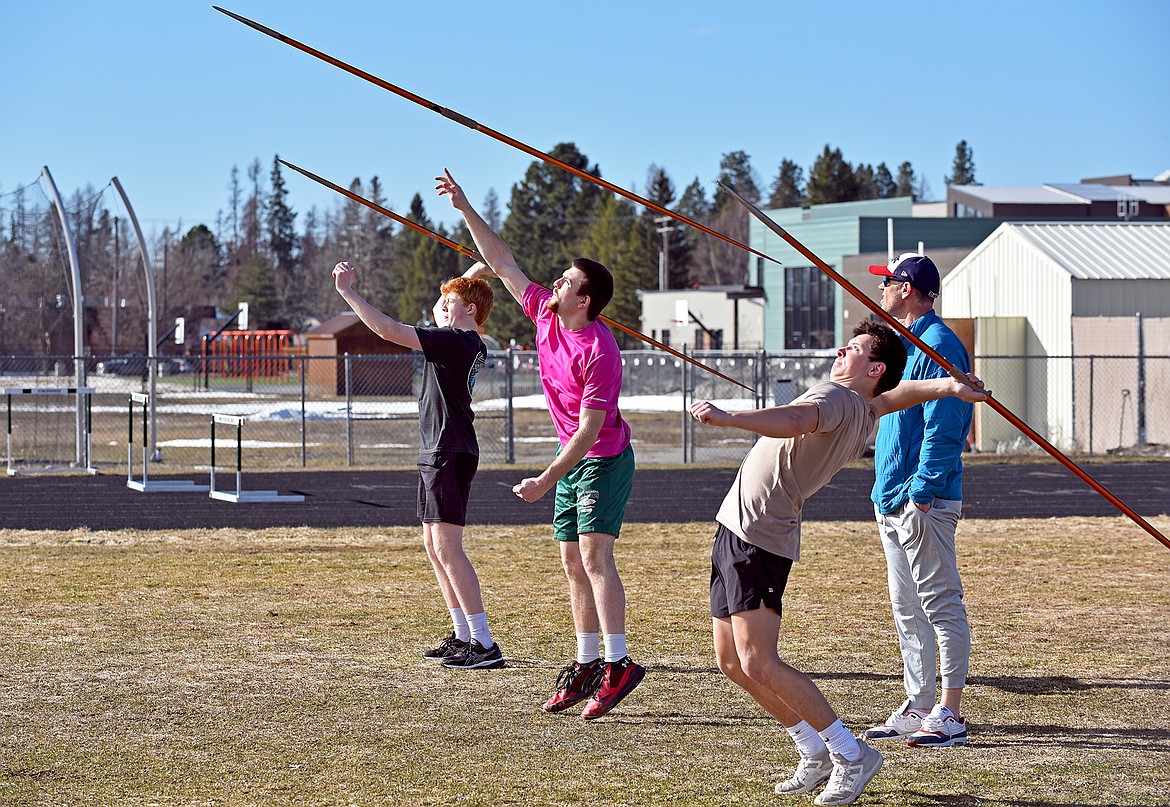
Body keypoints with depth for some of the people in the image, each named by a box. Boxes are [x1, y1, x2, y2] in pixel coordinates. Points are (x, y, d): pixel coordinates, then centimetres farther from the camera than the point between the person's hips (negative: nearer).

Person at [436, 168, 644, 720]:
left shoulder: (599, 351, -24)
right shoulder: (545, 314, 0)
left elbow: (590, 429, -24)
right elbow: (503, 264, 9)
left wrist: (546, 480, -25)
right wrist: (465, 208, 6)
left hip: (604, 459, -9)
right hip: (573, 460, 9)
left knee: (594, 554, -18)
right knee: (573, 561, 7)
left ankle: (618, 664, -22)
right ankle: (586, 665, 11)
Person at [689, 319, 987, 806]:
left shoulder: (836, 398, -15)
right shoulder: (864, 412, 14)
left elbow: (794, 422, -37)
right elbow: (901, 393, 34)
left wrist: (727, 418, -49)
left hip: (759, 540, -10)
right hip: (735, 530, 10)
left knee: (758, 663, -16)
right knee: (731, 662, 12)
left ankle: (852, 755, -9)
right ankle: (816, 753, 19)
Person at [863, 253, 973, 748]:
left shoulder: (939, 346, -14)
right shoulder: (905, 345, 18)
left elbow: (943, 428, -20)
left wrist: (920, 493, -23)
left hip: (923, 502, -11)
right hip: (892, 499, 11)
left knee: (940, 605, -6)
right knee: (907, 610, 13)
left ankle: (948, 714, -5)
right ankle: (918, 707, 19)